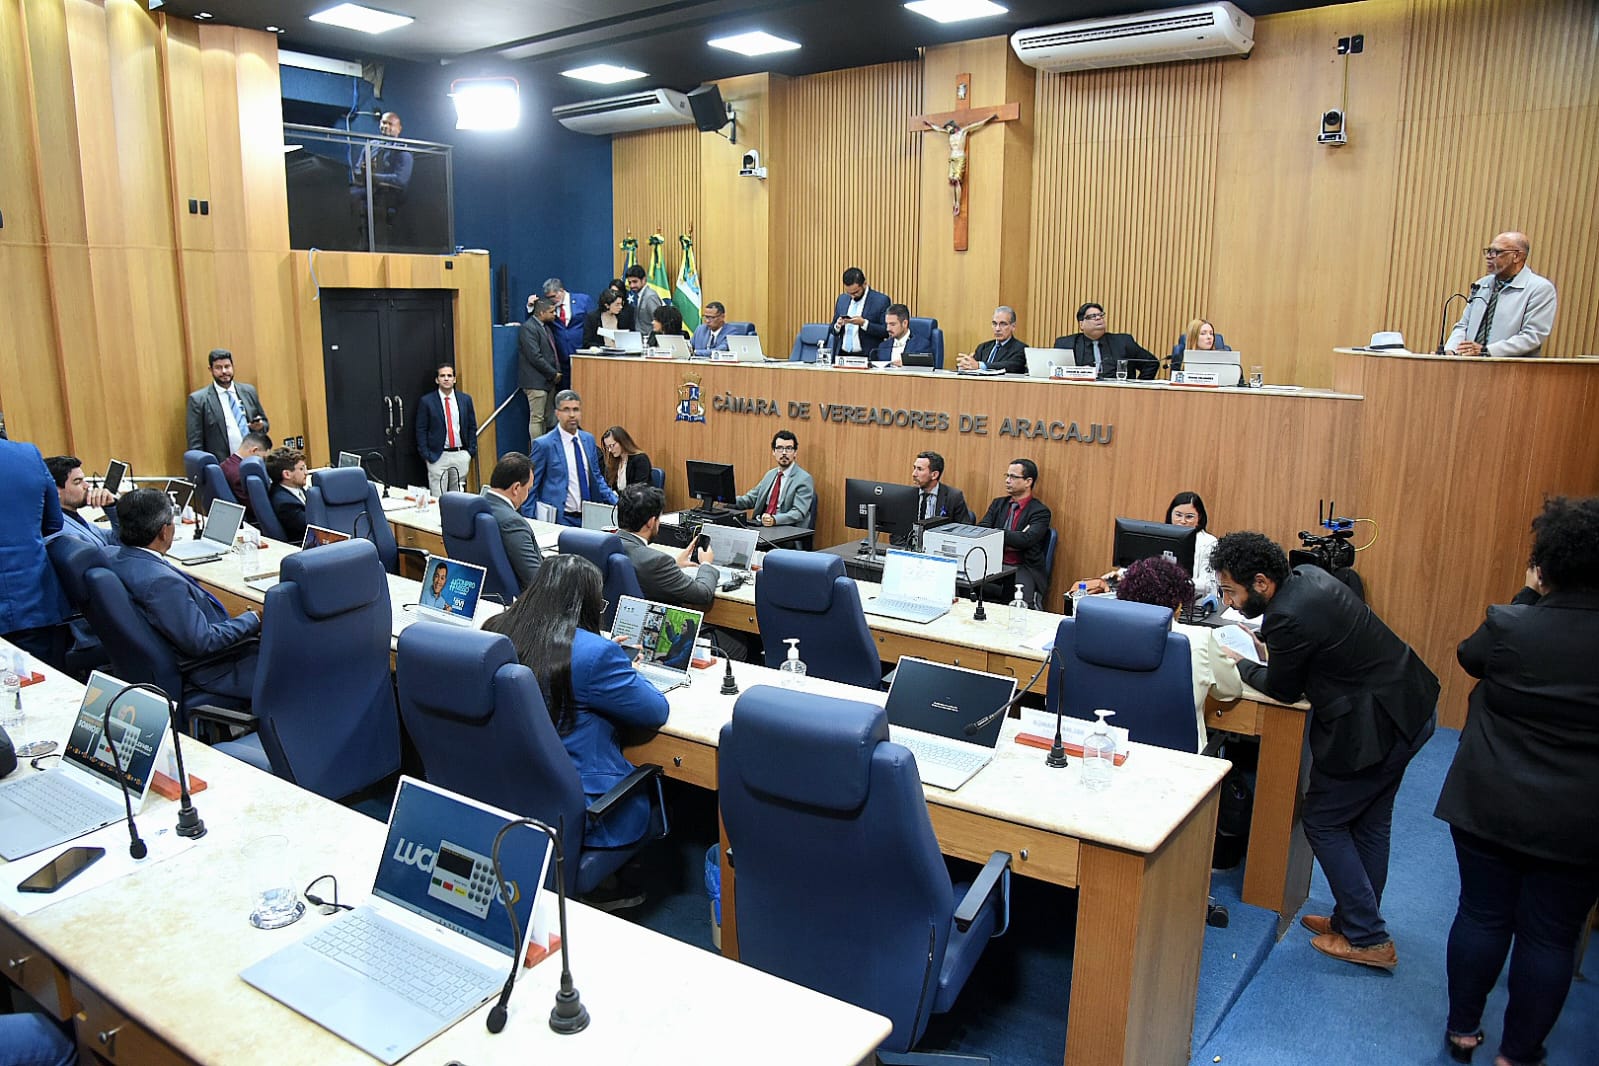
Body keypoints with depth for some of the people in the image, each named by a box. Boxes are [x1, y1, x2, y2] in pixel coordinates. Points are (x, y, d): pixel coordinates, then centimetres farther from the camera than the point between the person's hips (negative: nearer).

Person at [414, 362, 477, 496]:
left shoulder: (465, 399, 7)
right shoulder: (426, 401, -1)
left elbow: (472, 427, 12)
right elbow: (421, 430, 0)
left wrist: (471, 451, 4)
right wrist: (426, 455, -6)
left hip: (461, 455, 3)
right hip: (437, 456, -3)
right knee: (438, 498, -4)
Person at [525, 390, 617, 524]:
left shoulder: (589, 439, 9)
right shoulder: (544, 444, -7)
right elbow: (530, 486, -4)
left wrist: (616, 502, 8)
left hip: (589, 517, 5)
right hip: (559, 519, -5)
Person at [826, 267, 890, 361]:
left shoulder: (881, 300, -3)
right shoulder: (842, 299, 13)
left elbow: (887, 331, -8)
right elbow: (832, 329, 19)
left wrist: (864, 323, -17)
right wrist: (838, 326, -3)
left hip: (866, 357, -4)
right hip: (842, 355, 4)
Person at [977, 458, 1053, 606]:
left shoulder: (1040, 511, 0)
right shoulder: (998, 504, 16)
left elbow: (1026, 540, -16)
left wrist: (994, 533, -11)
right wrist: (1012, 538, -11)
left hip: (1024, 568, -4)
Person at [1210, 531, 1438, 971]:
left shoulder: (1288, 617, -28)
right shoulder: (1307, 575, 0)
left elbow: (1284, 690, -10)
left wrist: (1240, 664, 5)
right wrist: (1264, 647, 8)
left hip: (1375, 726, -9)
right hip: (1411, 705, 10)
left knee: (1323, 822, 7)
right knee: (1368, 822, 21)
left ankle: (1368, 940, 15)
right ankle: (1357, 919, 36)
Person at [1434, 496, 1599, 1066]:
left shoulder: (1509, 625, -15)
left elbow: (1470, 656, 7)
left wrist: (1529, 597, 9)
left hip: (1488, 805, 0)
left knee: (1482, 915, 14)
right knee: (1551, 936, 13)